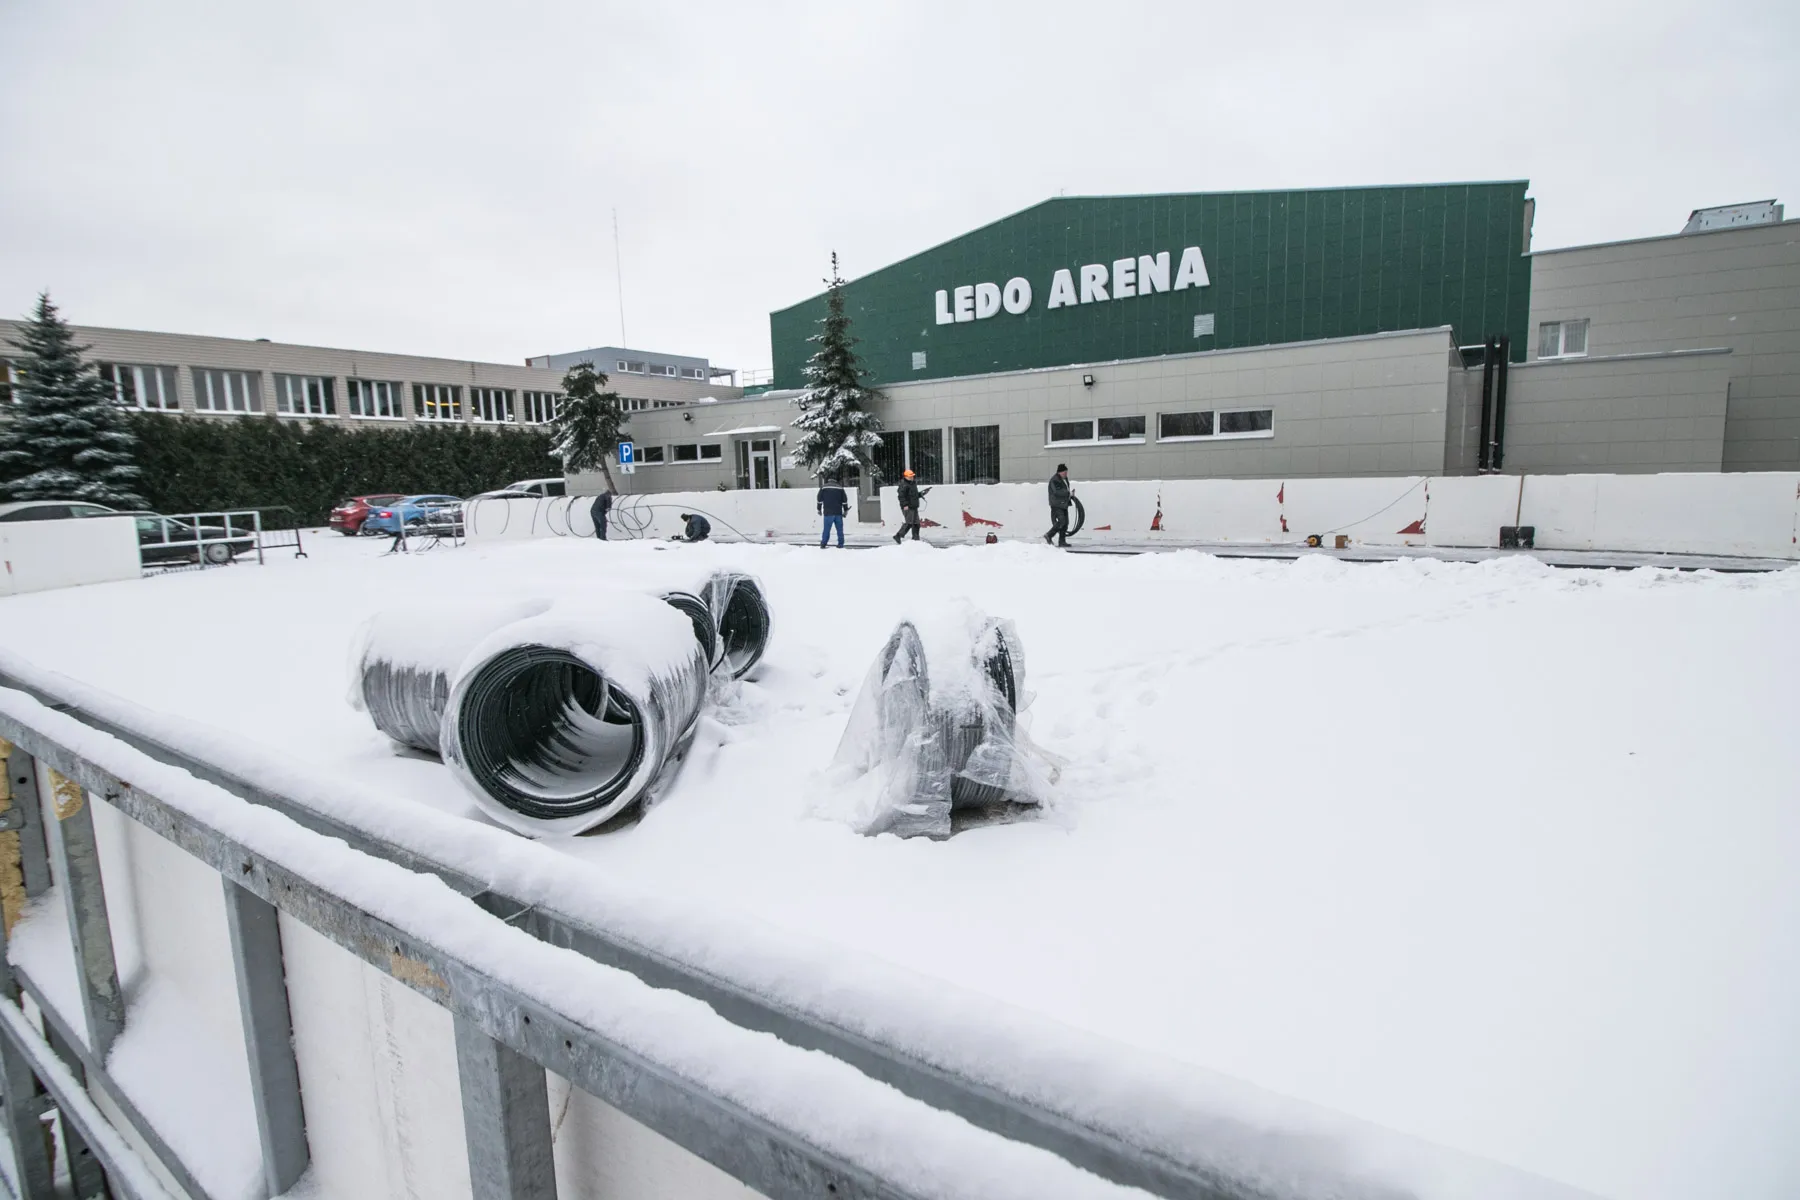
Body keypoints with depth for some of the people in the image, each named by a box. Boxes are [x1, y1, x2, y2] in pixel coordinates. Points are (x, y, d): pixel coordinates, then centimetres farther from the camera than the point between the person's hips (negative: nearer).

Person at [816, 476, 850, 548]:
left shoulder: (824, 487, 6)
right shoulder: (840, 488, 10)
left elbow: (819, 499, 4)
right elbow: (845, 500, 7)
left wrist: (819, 510, 12)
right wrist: (845, 510, 14)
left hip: (828, 513, -1)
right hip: (838, 513, 1)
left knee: (827, 529, 0)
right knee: (839, 529, 8)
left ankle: (823, 544, -3)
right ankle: (840, 544, 7)